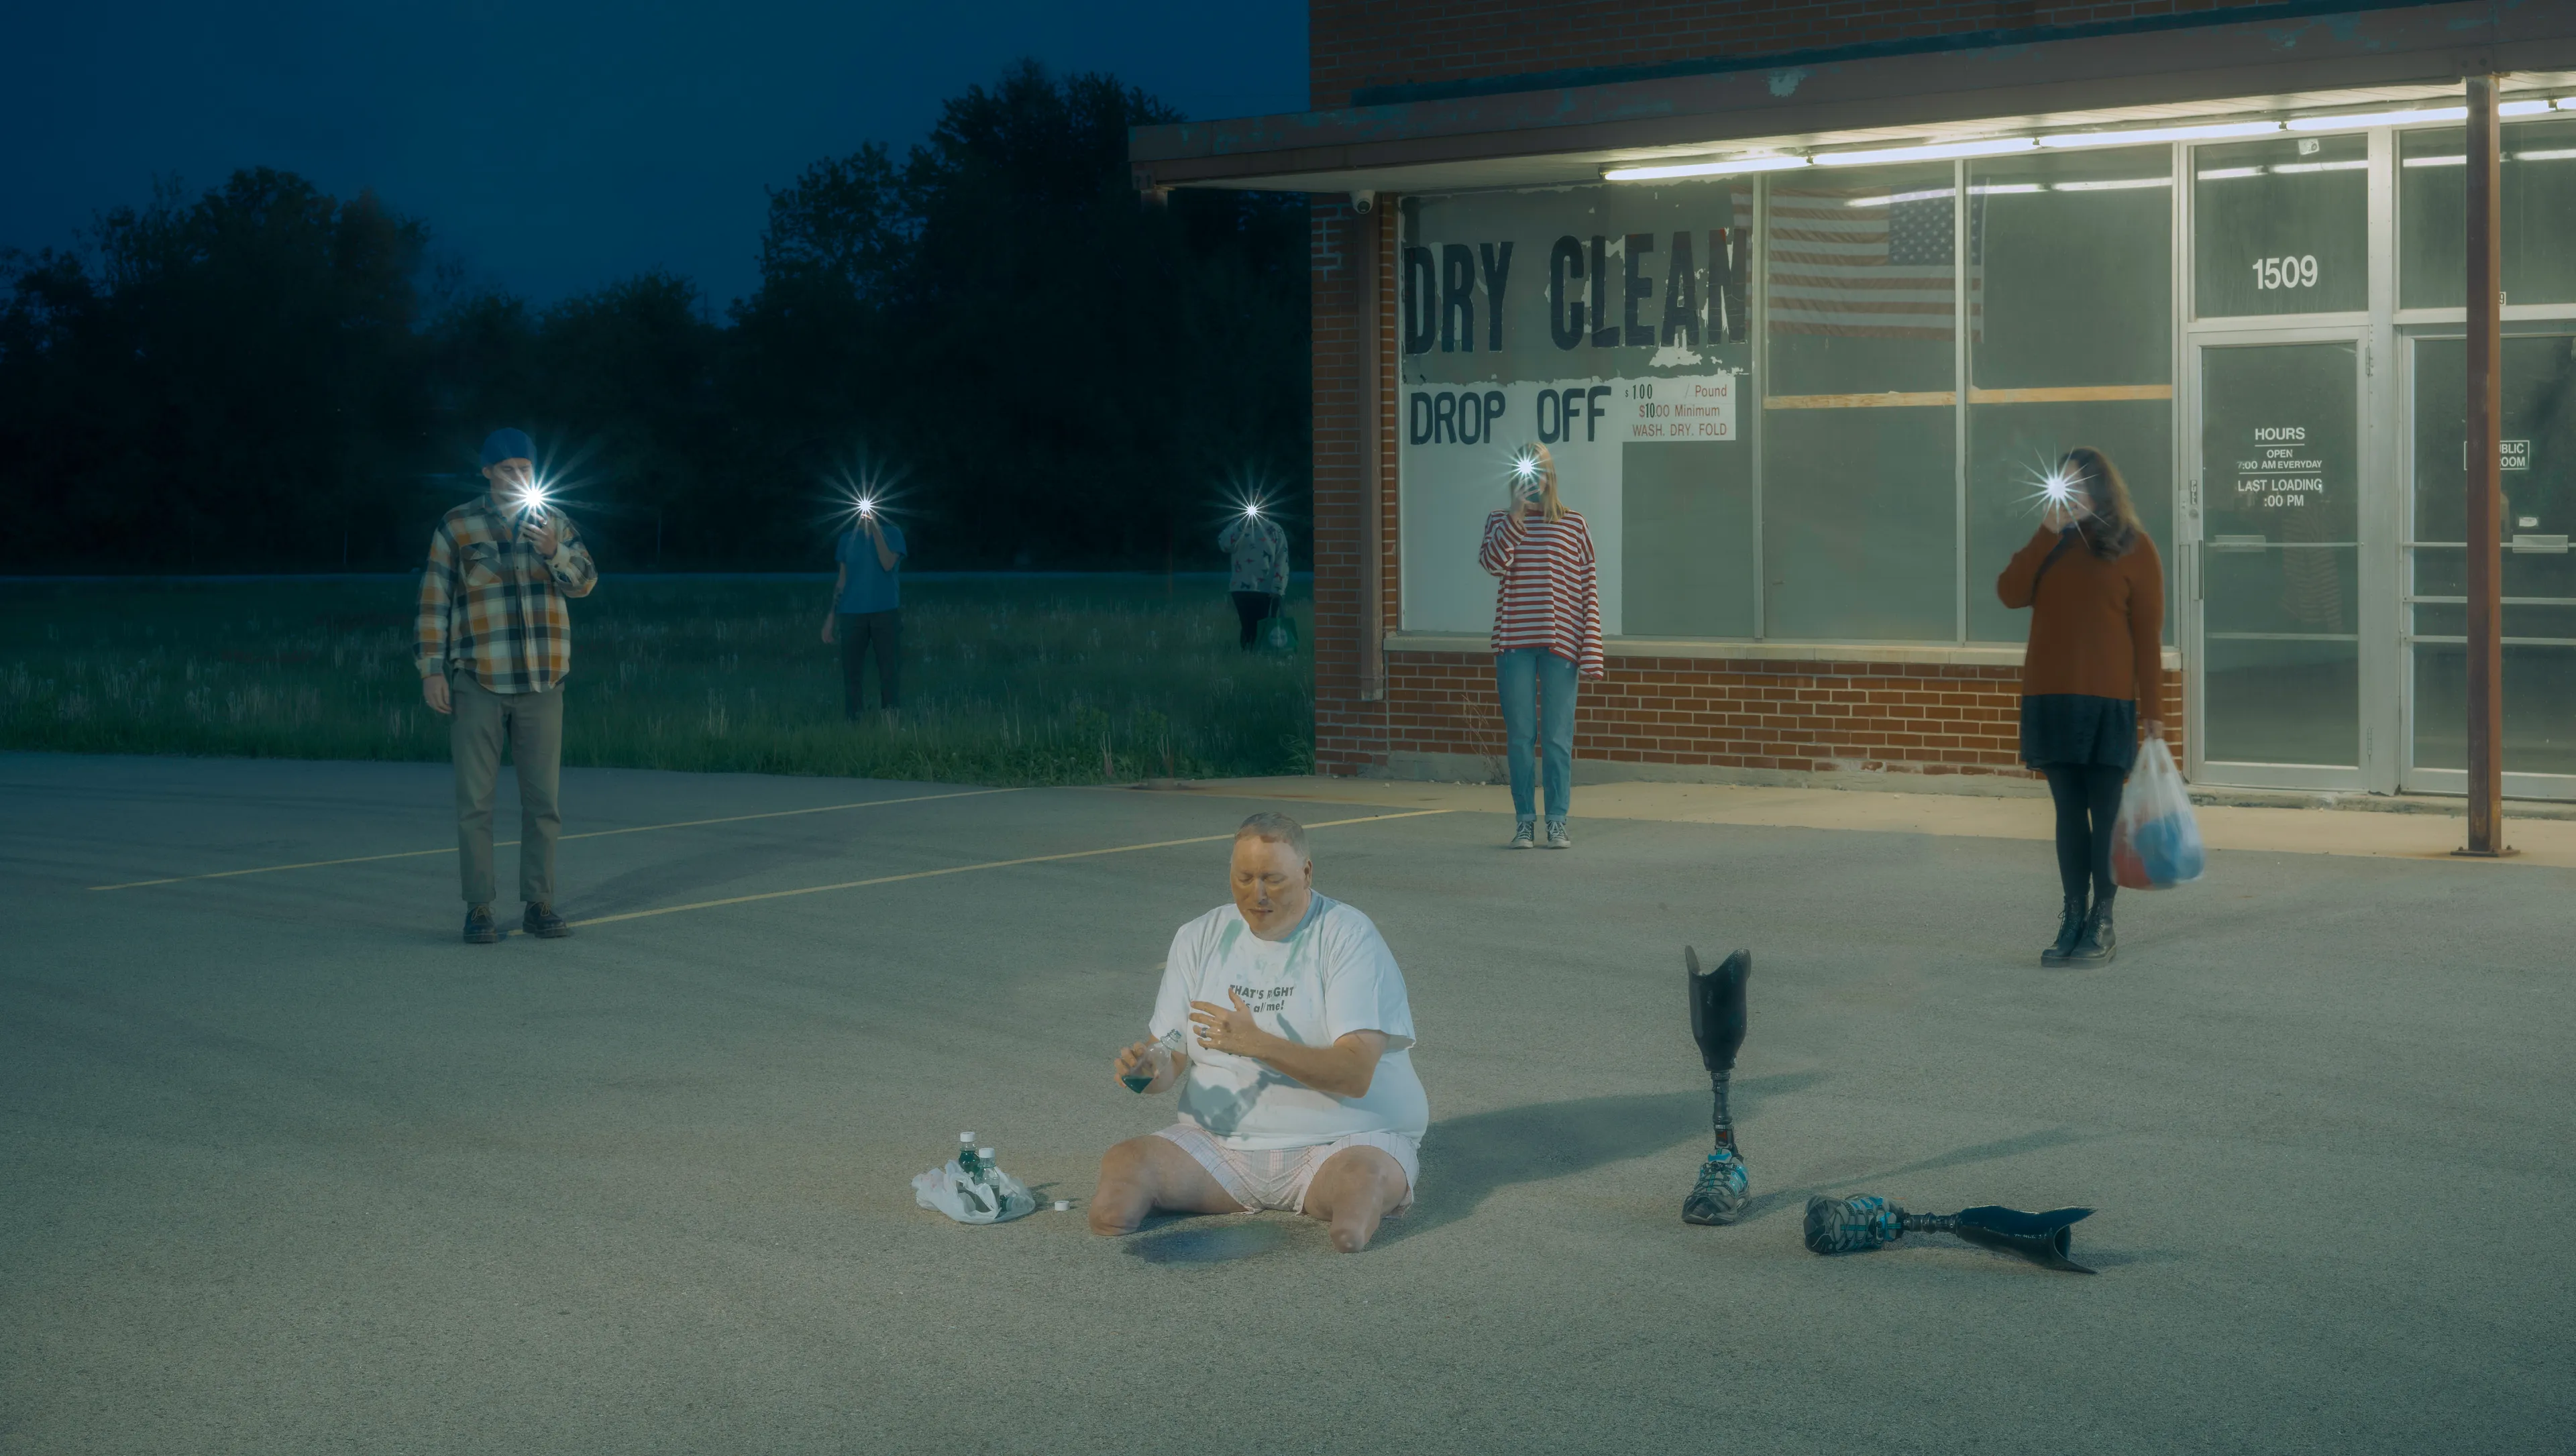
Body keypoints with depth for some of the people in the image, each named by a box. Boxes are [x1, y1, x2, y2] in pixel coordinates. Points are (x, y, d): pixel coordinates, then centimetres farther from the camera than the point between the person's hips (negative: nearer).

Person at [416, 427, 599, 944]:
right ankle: (479, 910, 4)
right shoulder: (457, 527, 2)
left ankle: (539, 906, 11)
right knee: (475, 800, 0)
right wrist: (431, 668, -6)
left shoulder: (554, 523, 10)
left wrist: (554, 553, -19)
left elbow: (585, 581, 0)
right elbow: (434, 601, 1)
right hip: (477, 683, -2)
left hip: (541, 683, 2)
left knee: (542, 799, 4)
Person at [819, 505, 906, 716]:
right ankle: (852, 724, 2)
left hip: (885, 611, -2)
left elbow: (888, 564, -12)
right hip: (851, 612, 2)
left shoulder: (892, 533, 5)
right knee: (852, 672, -1)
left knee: (889, 671, -5)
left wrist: (876, 530, -12)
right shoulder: (848, 538, 12)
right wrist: (831, 616, 7)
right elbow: (842, 579, 12)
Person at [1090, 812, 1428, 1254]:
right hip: (1220, 1141, 4)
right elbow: (1171, 1059, 8)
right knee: (1123, 1163, -22)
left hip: (1339, 1140, -4)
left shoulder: (1350, 937, -6)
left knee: (1362, 1176, -38)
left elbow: (1356, 1074, -16)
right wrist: (1149, 1068, -17)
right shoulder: (1199, 938, 9)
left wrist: (1257, 1044, -29)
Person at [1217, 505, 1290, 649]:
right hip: (1243, 589, 0)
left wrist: (1278, 589, -11)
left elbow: (1282, 561, -1)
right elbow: (1224, 545, -14)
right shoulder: (1237, 526, 6)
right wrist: (1241, 525, -20)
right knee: (1249, 629, 2)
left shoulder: (1274, 530, 5)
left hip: (1268, 591, 0)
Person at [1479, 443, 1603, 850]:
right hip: (1514, 644, 1)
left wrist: (1591, 650, -4)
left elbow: (1589, 588, 3)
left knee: (1558, 737, 1)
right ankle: (1524, 821, 12)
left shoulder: (1573, 524, 6)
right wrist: (1516, 512, -16)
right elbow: (1493, 561, -11)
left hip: (1560, 644, -1)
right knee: (1519, 736, 4)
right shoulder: (1500, 522, 9)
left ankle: (1558, 822, 7)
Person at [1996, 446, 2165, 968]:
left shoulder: (2132, 548, 0)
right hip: (2049, 699, 4)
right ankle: (2073, 919, 12)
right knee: (2069, 811, 8)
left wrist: (2151, 708, -6)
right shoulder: (2051, 545, 13)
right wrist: (2048, 531, -7)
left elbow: (2147, 632, -2)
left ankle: (2103, 924, 5)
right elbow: (2011, 593, -2)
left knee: (2104, 813, -1)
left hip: (2108, 702, -4)